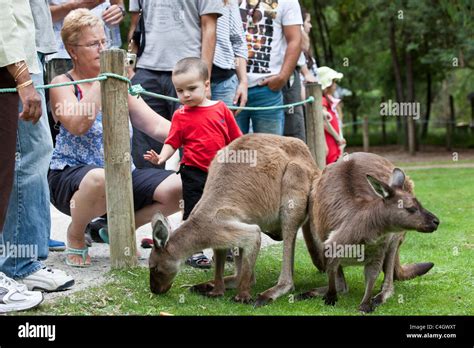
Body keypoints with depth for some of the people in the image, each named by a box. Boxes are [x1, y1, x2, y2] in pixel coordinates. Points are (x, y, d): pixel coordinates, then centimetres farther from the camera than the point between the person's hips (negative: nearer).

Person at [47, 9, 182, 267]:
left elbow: (156, 125, 6)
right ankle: (75, 235, -9)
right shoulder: (62, 84, -1)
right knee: (100, 179, -42)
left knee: (181, 188, -17)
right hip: (70, 176, -5)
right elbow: (78, 125, -21)